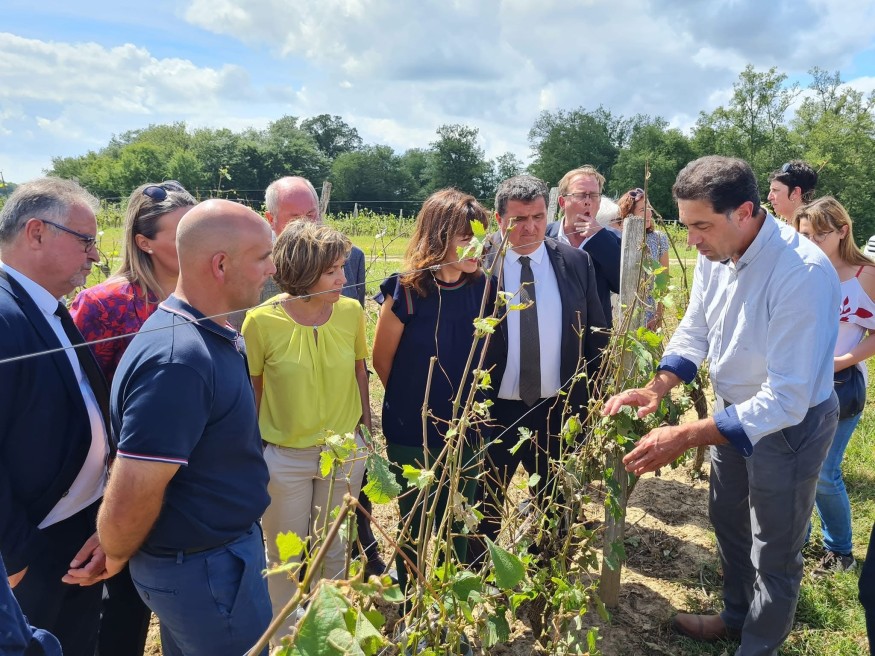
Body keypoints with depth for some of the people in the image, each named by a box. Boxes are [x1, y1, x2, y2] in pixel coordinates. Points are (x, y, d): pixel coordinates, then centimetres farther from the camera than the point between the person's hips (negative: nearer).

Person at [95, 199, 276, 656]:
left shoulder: (207, 333, 1)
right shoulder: (178, 359, -31)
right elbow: (129, 501, -29)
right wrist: (115, 558, -10)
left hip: (222, 546, 8)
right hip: (204, 568, -8)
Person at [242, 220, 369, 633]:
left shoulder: (352, 312, -9)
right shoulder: (261, 321, -17)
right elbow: (250, 390, -6)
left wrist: (365, 427, 12)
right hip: (283, 457, -2)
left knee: (334, 552, 20)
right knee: (284, 557, 17)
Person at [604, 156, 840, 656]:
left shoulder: (803, 273, -34)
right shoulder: (716, 254, -12)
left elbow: (786, 400, -34)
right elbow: (695, 331, 2)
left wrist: (687, 437, -37)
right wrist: (658, 388, -15)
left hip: (790, 421, -7)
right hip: (735, 408, 7)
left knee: (773, 555, 12)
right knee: (729, 521, 26)